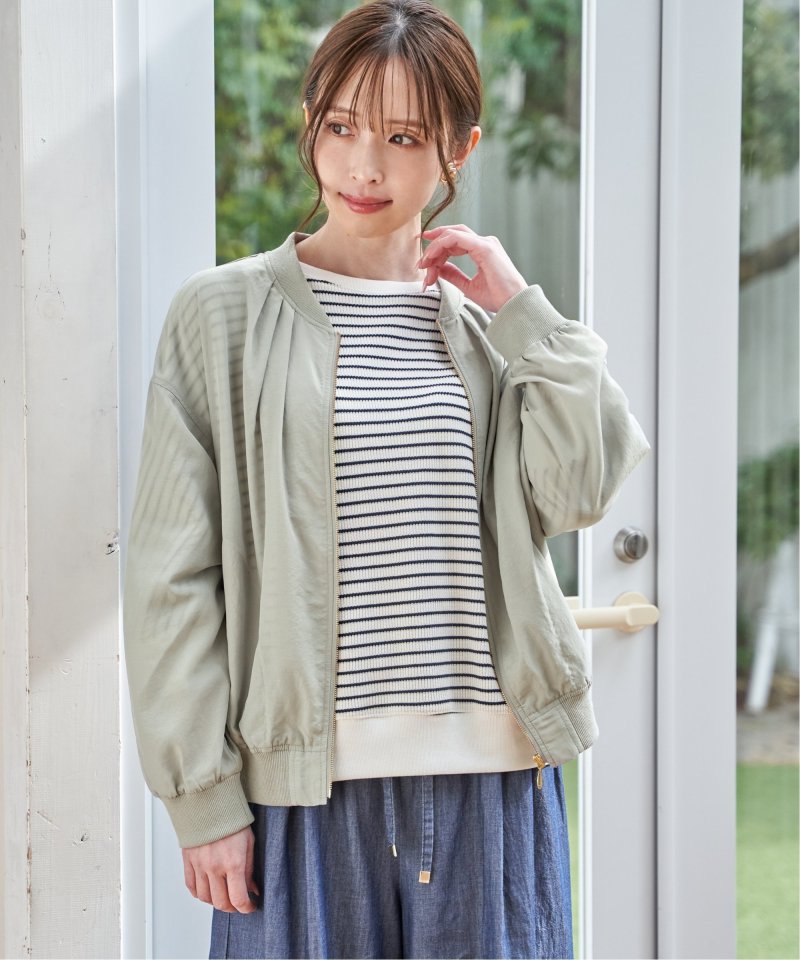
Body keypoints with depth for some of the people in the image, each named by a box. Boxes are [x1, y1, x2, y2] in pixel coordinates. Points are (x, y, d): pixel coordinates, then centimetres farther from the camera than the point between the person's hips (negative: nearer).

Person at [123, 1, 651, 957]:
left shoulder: (487, 320, 11)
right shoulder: (225, 313, 1)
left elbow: (580, 487, -5)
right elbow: (172, 573, -1)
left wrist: (519, 308, -2)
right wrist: (203, 795, -6)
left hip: (490, 773, 3)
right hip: (307, 774, -2)